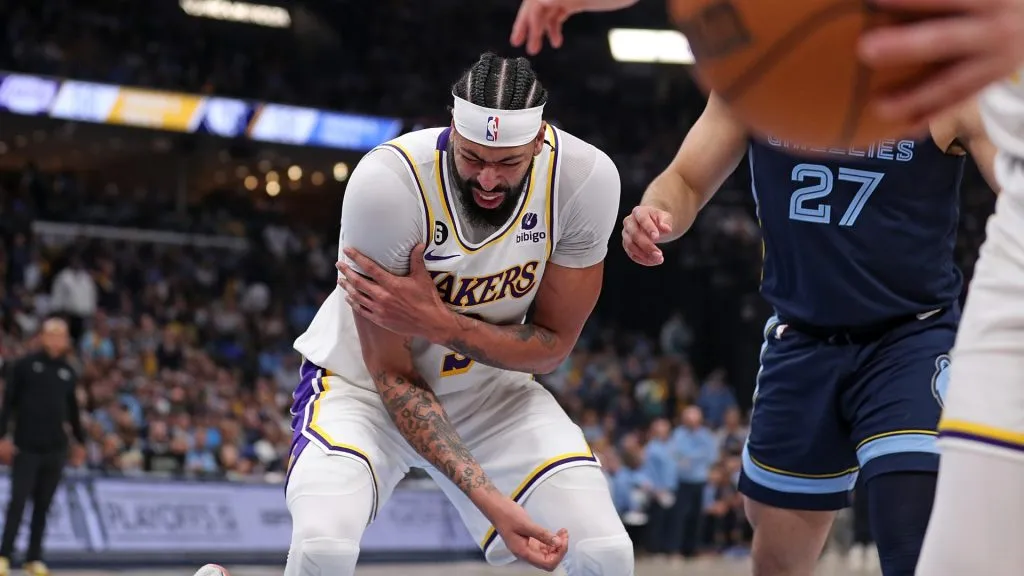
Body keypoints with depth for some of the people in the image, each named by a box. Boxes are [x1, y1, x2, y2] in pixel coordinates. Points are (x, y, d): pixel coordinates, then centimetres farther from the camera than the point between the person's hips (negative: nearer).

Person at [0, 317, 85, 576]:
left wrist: (80, 441, 20)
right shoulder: (24, 365, -1)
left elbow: (73, 409, 19)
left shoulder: (68, 372, 11)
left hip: (56, 448, 3)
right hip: (26, 447, -3)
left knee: (43, 506, 6)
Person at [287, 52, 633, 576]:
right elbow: (392, 375, -23)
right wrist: (492, 501, -33)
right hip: (365, 382, -3)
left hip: (492, 387, 3)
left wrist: (436, 321, -30)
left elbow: (551, 346, -11)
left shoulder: (587, 179, -23)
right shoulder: (388, 183, -31)